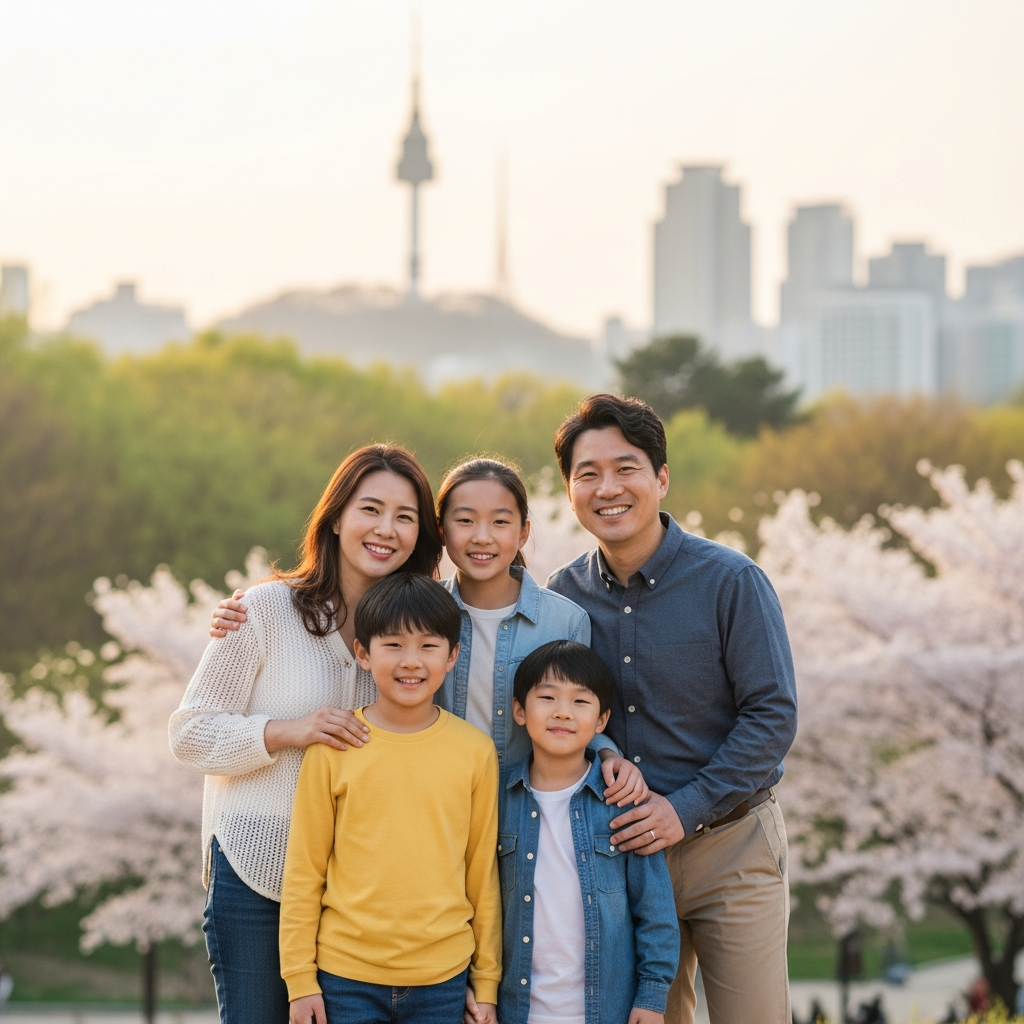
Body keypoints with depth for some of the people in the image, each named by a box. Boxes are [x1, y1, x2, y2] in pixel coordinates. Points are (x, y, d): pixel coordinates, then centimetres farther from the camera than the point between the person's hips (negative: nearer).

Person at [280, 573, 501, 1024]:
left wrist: (487, 982, 7)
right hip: (347, 977, -1)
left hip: (442, 979, 1)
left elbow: (483, 872, 6)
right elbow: (303, 872, 1)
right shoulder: (333, 748, -3)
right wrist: (300, 979, 0)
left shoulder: (475, 751, 1)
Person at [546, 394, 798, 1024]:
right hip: (624, 849, 3)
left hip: (729, 846, -3)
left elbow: (773, 716, -12)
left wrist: (686, 808, -18)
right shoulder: (566, 594, 1)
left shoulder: (730, 581, -10)